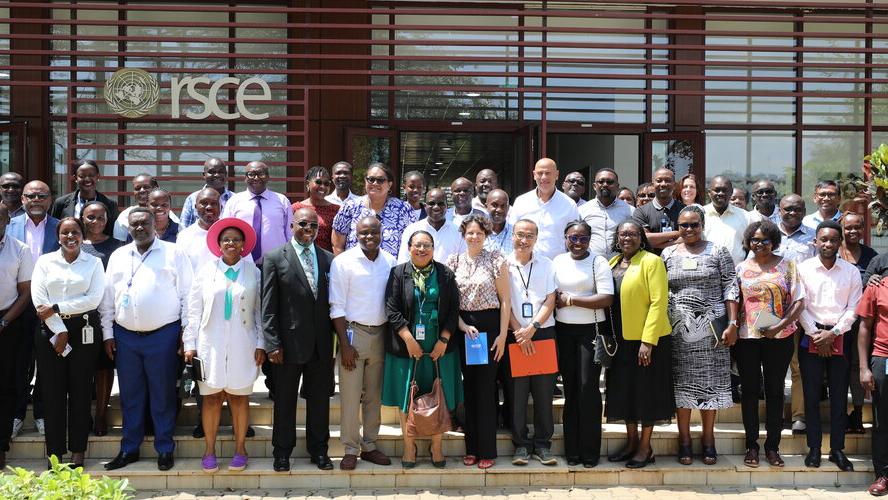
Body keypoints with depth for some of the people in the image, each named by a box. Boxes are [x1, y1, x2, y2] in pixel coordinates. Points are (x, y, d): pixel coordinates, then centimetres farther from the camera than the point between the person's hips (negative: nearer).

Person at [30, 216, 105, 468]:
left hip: (84, 330, -1)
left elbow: (94, 299, -7)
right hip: (50, 330, 1)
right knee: (53, 392, 1)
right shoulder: (45, 262, 6)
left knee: (81, 391, 2)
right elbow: (38, 299, -2)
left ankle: (78, 451, 11)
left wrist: (56, 308, -11)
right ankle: (55, 452, 9)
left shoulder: (94, 263, 4)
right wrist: (60, 332, -9)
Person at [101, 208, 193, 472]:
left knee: (163, 396, 3)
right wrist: (108, 334, 7)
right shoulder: (118, 256, 10)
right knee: (130, 396, 11)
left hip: (163, 335, -4)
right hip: (125, 336, 4)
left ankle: (165, 450, 14)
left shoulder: (174, 254, -2)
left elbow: (187, 296, -3)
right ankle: (129, 449, 22)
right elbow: (108, 297, 12)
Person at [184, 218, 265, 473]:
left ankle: (240, 448, 13)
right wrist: (190, 344, 2)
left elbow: (259, 311, 5)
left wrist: (261, 344, 0)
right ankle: (209, 450, 10)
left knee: (239, 397, 3)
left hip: (242, 346, 0)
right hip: (210, 344, 0)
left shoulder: (253, 273, 5)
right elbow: (194, 310, 6)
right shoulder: (206, 271, 6)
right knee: (211, 397, 3)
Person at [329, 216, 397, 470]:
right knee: (350, 396, -1)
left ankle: (369, 446, 22)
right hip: (353, 332, -4)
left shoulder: (390, 262, 5)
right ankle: (350, 450, 9)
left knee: (374, 395, 11)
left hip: (380, 334, 4)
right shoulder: (343, 262, -6)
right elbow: (337, 306, -7)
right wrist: (345, 344, -11)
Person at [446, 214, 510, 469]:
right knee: (469, 387, 7)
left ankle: (487, 450, 3)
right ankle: (471, 448, 14)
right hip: (463, 328, 3)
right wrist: (463, 326, -7)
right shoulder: (454, 262, 8)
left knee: (486, 388, -4)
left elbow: (505, 300, -1)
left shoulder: (496, 260, 0)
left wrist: (502, 334, -7)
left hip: (489, 325, -3)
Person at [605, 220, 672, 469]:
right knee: (625, 390, 13)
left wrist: (648, 341, -20)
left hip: (647, 339, -6)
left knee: (646, 391, 3)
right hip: (621, 339, 6)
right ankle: (631, 442, 26)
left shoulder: (651, 261, -10)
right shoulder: (612, 263, 10)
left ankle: (645, 447, 14)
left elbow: (658, 302, -15)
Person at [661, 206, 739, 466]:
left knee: (710, 382, 3)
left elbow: (731, 289, 0)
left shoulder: (718, 252, 3)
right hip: (679, 328, 1)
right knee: (682, 383, 3)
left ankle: (708, 441, 14)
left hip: (711, 326, -1)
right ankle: (684, 441, 12)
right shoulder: (668, 254, 8)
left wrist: (733, 323, -8)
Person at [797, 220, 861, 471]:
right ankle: (814, 448, 10)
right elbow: (800, 306, -2)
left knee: (839, 395, 4)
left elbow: (853, 308, 1)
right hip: (811, 337, -1)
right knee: (811, 394, 2)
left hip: (840, 337, 1)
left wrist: (833, 333, -9)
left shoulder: (851, 271, 4)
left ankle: (837, 449, 12)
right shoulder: (803, 269, 1)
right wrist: (816, 334, -9)